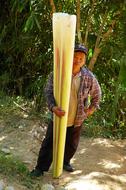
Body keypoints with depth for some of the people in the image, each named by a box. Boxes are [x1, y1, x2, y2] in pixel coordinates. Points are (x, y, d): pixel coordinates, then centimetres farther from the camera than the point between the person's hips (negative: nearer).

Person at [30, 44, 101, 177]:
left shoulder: (89, 77, -8)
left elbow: (96, 94, 9)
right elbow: (48, 91, -13)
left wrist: (92, 108, 4)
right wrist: (53, 107, -28)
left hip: (76, 120, 2)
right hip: (57, 117, -1)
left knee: (72, 145, 19)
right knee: (49, 143, 7)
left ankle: (65, 161, 44)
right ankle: (40, 168, 20)